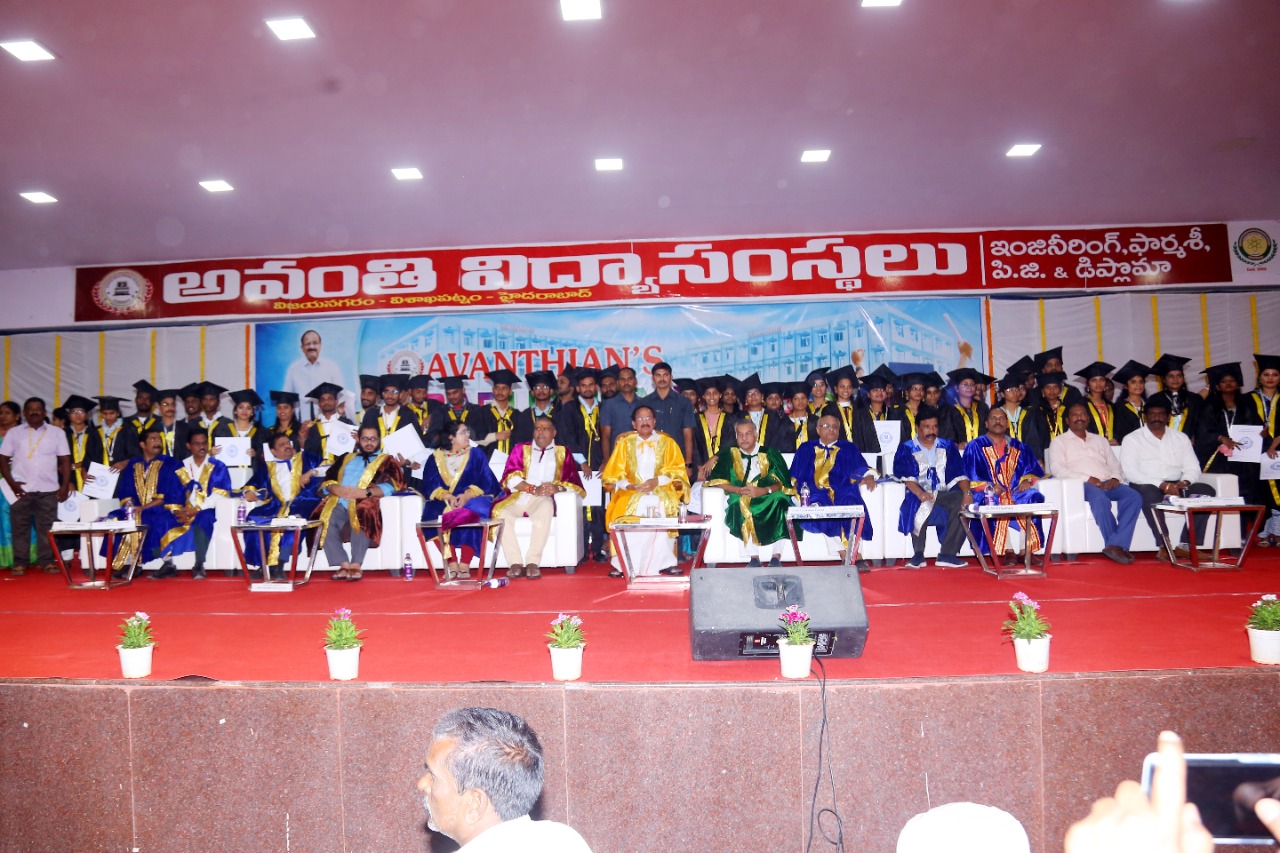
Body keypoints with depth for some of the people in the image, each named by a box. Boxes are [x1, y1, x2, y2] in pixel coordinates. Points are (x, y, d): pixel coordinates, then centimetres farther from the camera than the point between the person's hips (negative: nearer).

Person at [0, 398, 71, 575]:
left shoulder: (57, 433, 7)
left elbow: (65, 461, 6)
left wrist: (65, 486, -3)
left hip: (48, 489, 0)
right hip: (21, 489, 0)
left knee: (46, 528, 3)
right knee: (20, 527, 4)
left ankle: (46, 562, 8)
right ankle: (20, 563, 10)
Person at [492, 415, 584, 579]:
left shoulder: (563, 452, 17)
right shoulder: (520, 449, 20)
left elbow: (573, 482, 6)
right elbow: (511, 478, 4)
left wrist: (558, 488, -17)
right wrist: (533, 489, -14)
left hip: (543, 500, -2)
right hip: (518, 497, 2)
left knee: (546, 506, -36)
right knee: (500, 511, -29)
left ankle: (533, 562, -36)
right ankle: (515, 563, -28)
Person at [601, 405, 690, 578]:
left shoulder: (667, 443, 12)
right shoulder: (624, 443, 13)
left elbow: (677, 471, 5)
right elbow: (613, 473, 8)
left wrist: (657, 481, -12)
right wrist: (627, 485, -12)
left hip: (661, 492, 0)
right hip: (631, 492, 0)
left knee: (662, 510, -31)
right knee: (625, 512, -29)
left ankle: (665, 562, -22)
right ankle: (621, 563, -22)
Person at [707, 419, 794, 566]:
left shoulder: (769, 454, 11)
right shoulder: (729, 454, 13)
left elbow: (781, 483, 1)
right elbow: (716, 481, 1)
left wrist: (763, 491, -19)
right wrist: (738, 490, -15)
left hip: (768, 499, 0)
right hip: (740, 498, 0)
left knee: (780, 500, -33)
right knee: (739, 503, -35)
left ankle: (776, 556, -27)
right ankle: (754, 557, -29)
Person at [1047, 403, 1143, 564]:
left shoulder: (1100, 440, 30)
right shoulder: (1059, 441, 13)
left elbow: (1115, 465, 23)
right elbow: (1056, 469, -3)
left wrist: (1115, 478, -2)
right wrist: (1087, 479, -14)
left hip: (1107, 484, 5)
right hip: (1082, 485, -5)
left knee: (1134, 496, -26)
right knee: (1100, 499, -38)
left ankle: (1115, 545, -31)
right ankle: (1119, 544, -27)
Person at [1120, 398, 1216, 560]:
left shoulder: (1181, 438, 19)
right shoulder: (1132, 439, 4)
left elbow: (1193, 467, 13)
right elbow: (1130, 472, -8)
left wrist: (1184, 482, -12)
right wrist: (1162, 485, -18)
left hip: (1176, 486, 4)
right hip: (1147, 485, -4)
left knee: (1206, 491, -22)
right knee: (1150, 493, -38)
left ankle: (1186, 545, -24)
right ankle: (1163, 546, -36)